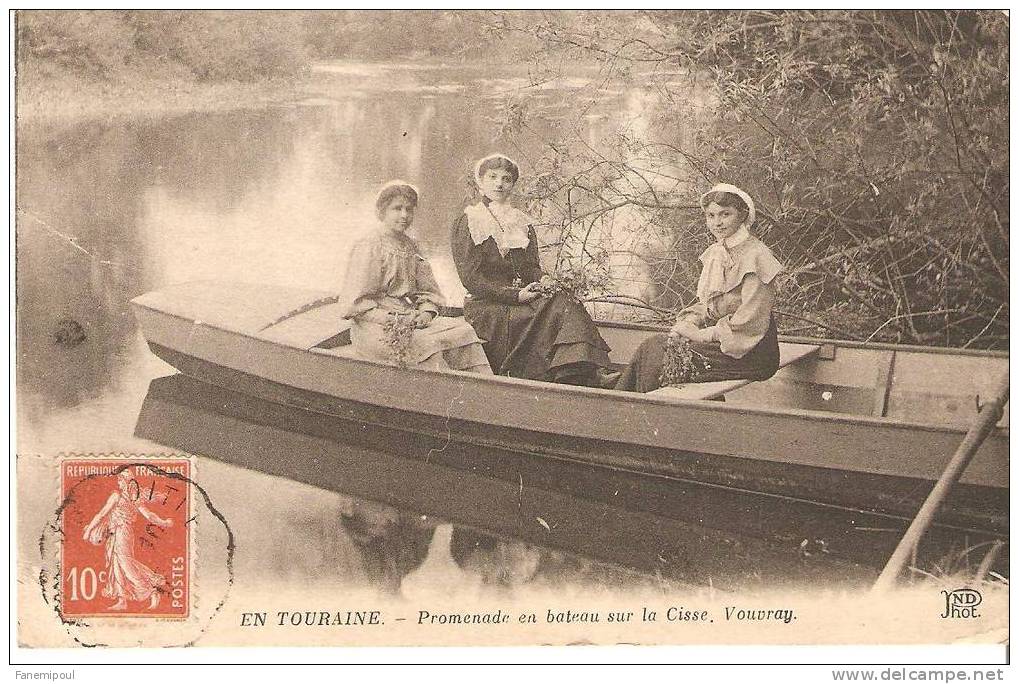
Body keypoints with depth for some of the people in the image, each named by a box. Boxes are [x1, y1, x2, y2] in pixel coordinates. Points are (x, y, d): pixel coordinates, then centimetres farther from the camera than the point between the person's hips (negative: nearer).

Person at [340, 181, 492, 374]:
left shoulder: (410, 247, 17)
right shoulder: (368, 247, -5)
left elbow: (429, 291, 15)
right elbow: (357, 303, -12)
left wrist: (426, 312, -7)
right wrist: (391, 320, -21)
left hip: (411, 320, 7)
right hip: (374, 328, -7)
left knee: (463, 329, -14)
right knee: (427, 343, -32)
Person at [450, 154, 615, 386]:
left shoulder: (522, 223, 21)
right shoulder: (466, 223, 4)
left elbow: (533, 268, 16)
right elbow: (470, 278, -6)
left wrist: (541, 283, -9)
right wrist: (514, 295, -15)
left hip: (523, 300, 5)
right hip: (487, 306, -5)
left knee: (566, 303, -25)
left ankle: (584, 373, -39)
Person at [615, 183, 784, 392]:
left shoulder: (755, 255, -15)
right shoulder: (714, 253, 13)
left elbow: (749, 323, -19)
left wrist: (701, 334, -15)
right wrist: (687, 324, -3)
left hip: (749, 353, -8)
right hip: (718, 339, 8)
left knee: (653, 350, -18)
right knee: (650, 346, -10)